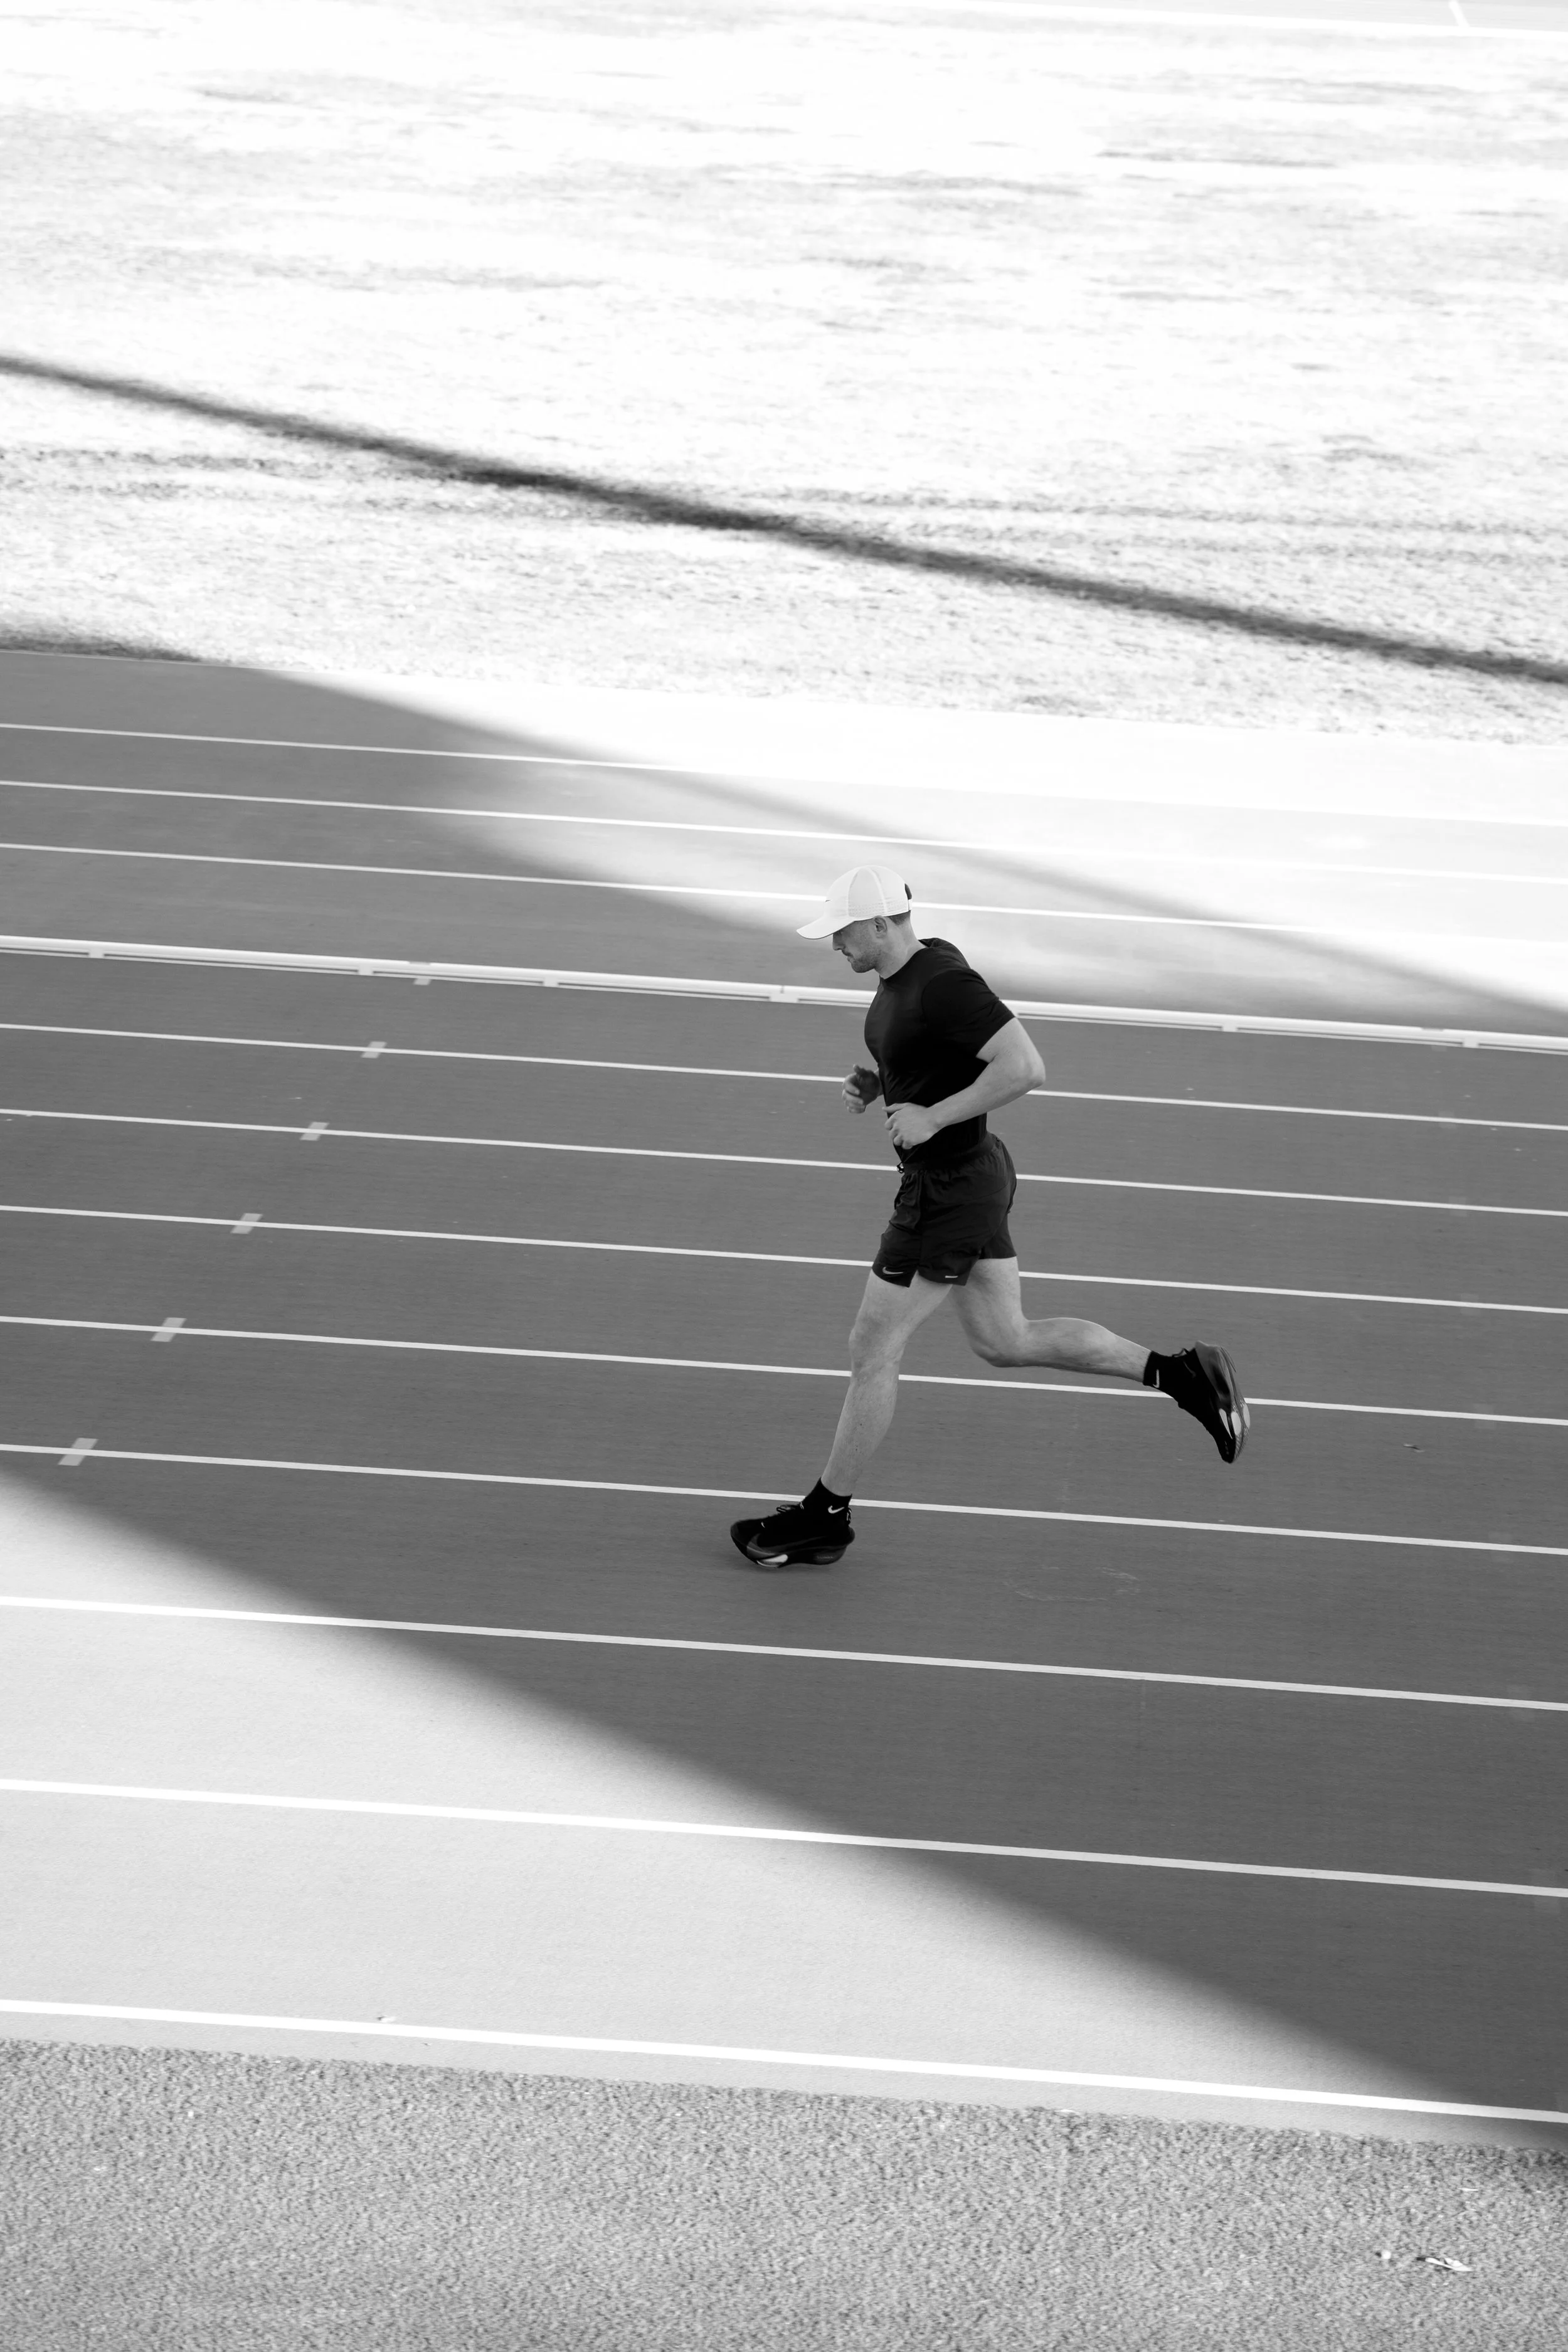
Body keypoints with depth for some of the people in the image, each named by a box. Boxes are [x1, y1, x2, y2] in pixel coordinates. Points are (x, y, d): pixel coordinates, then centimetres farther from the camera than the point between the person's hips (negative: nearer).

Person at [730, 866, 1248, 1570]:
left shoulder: (944, 984, -24)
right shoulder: (905, 971, 6)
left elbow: (1024, 1066, -29)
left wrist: (933, 1116, -26)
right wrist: (873, 1083, 5)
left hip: (947, 1195, -11)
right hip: (973, 1173, 11)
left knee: (871, 1354, 2)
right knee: (1005, 1341, 18)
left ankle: (823, 1517, 17)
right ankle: (1181, 1374, 19)